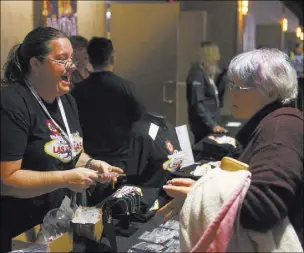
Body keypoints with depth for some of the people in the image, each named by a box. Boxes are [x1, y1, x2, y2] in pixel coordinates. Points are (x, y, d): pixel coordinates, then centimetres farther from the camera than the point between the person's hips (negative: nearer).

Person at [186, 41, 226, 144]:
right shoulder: (197, 74, -15)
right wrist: (211, 125, -25)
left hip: (211, 124, 9)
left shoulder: (208, 72, 13)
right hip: (204, 126, -9)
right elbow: (197, 103, -22)